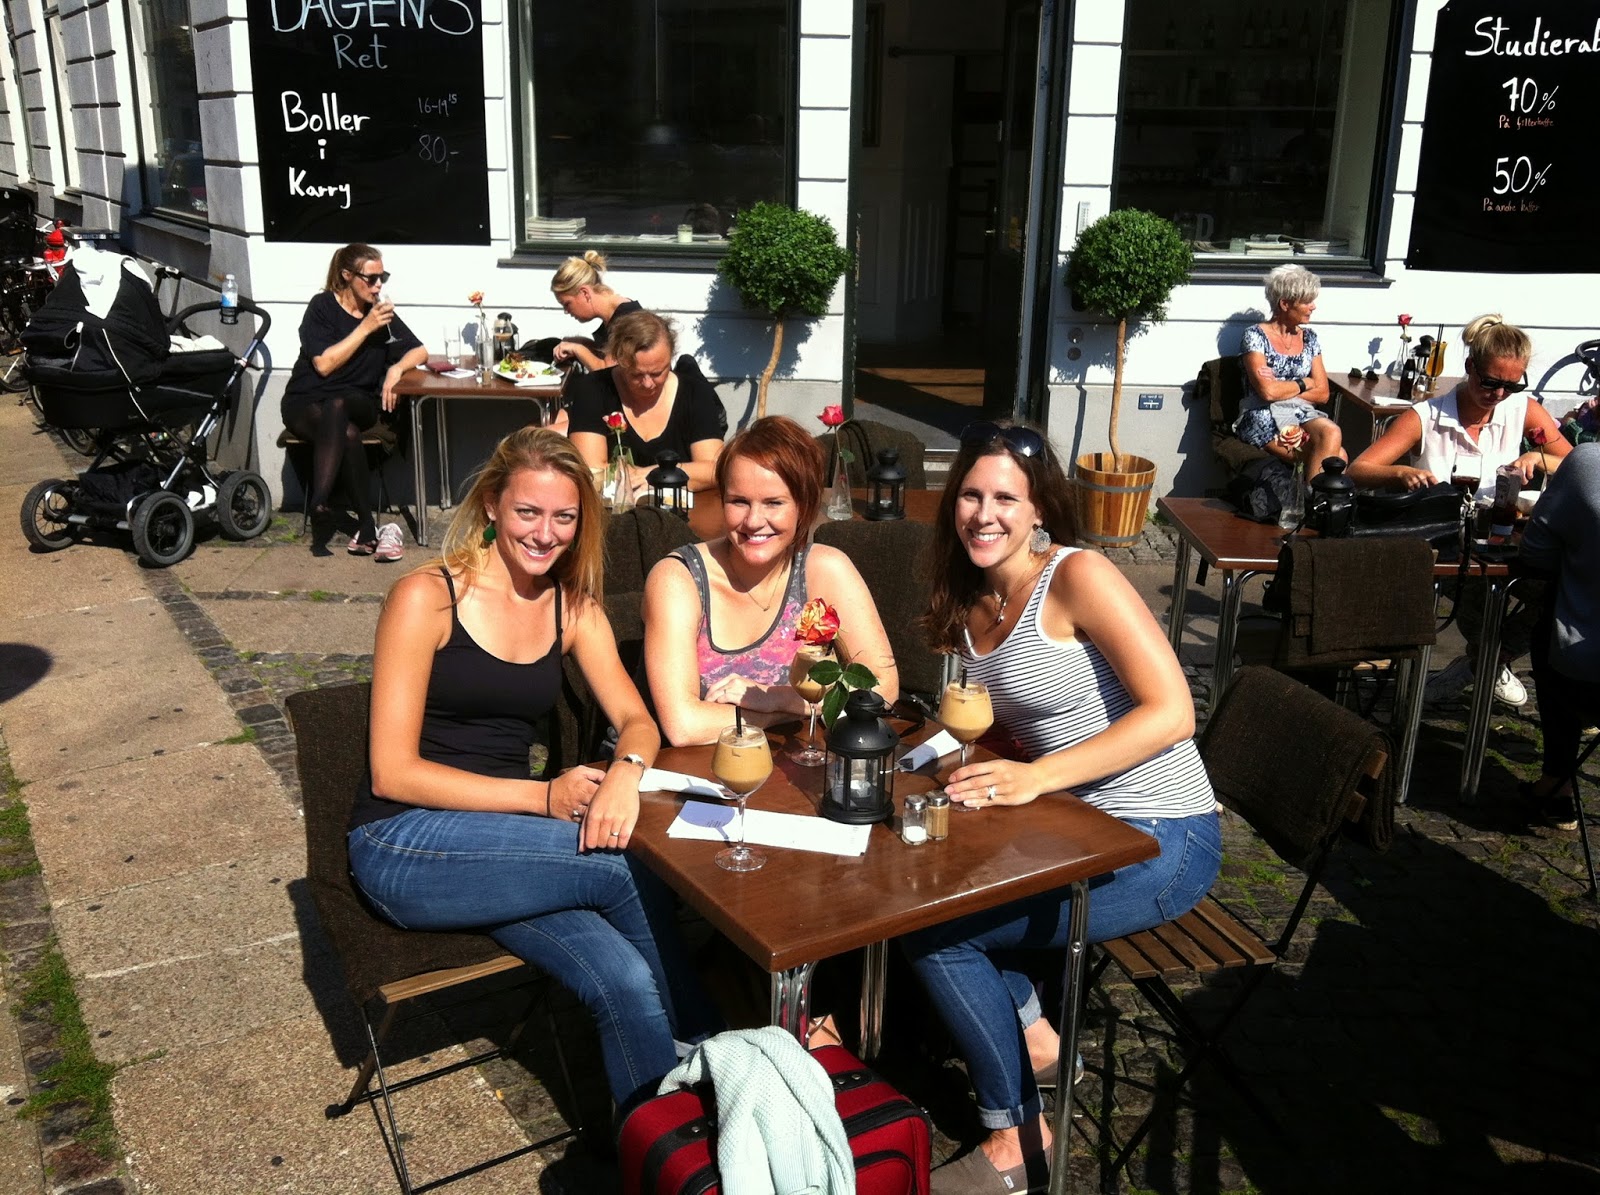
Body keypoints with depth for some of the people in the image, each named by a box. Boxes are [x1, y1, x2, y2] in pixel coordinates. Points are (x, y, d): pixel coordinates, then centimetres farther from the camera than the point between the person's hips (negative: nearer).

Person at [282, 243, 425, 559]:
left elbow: (419, 351, 11)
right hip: (307, 403, -2)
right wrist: (366, 327, -15)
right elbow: (324, 364, -13)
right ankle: (367, 531, -40)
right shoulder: (322, 307, -3)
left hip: (357, 403, 2)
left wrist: (397, 368, -11)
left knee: (337, 408, -37)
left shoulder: (382, 313, 8)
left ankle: (319, 506, -42)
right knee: (347, 433, -36)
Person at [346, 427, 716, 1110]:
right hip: (402, 847, -5)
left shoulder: (574, 606, 9)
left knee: (625, 982, -24)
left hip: (504, 841, 5)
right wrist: (543, 797, -19)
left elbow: (636, 720, 4)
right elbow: (393, 773, -12)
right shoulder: (426, 598, -9)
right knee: (631, 867, -24)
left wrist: (628, 770, -22)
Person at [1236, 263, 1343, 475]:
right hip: (1264, 419, -5)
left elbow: (1322, 394, 11)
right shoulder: (1255, 335, -2)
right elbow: (1267, 391, -14)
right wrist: (1304, 383, 3)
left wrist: (1281, 387, -4)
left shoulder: (1309, 338, 17)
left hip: (1304, 415, 6)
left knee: (1332, 433, -32)